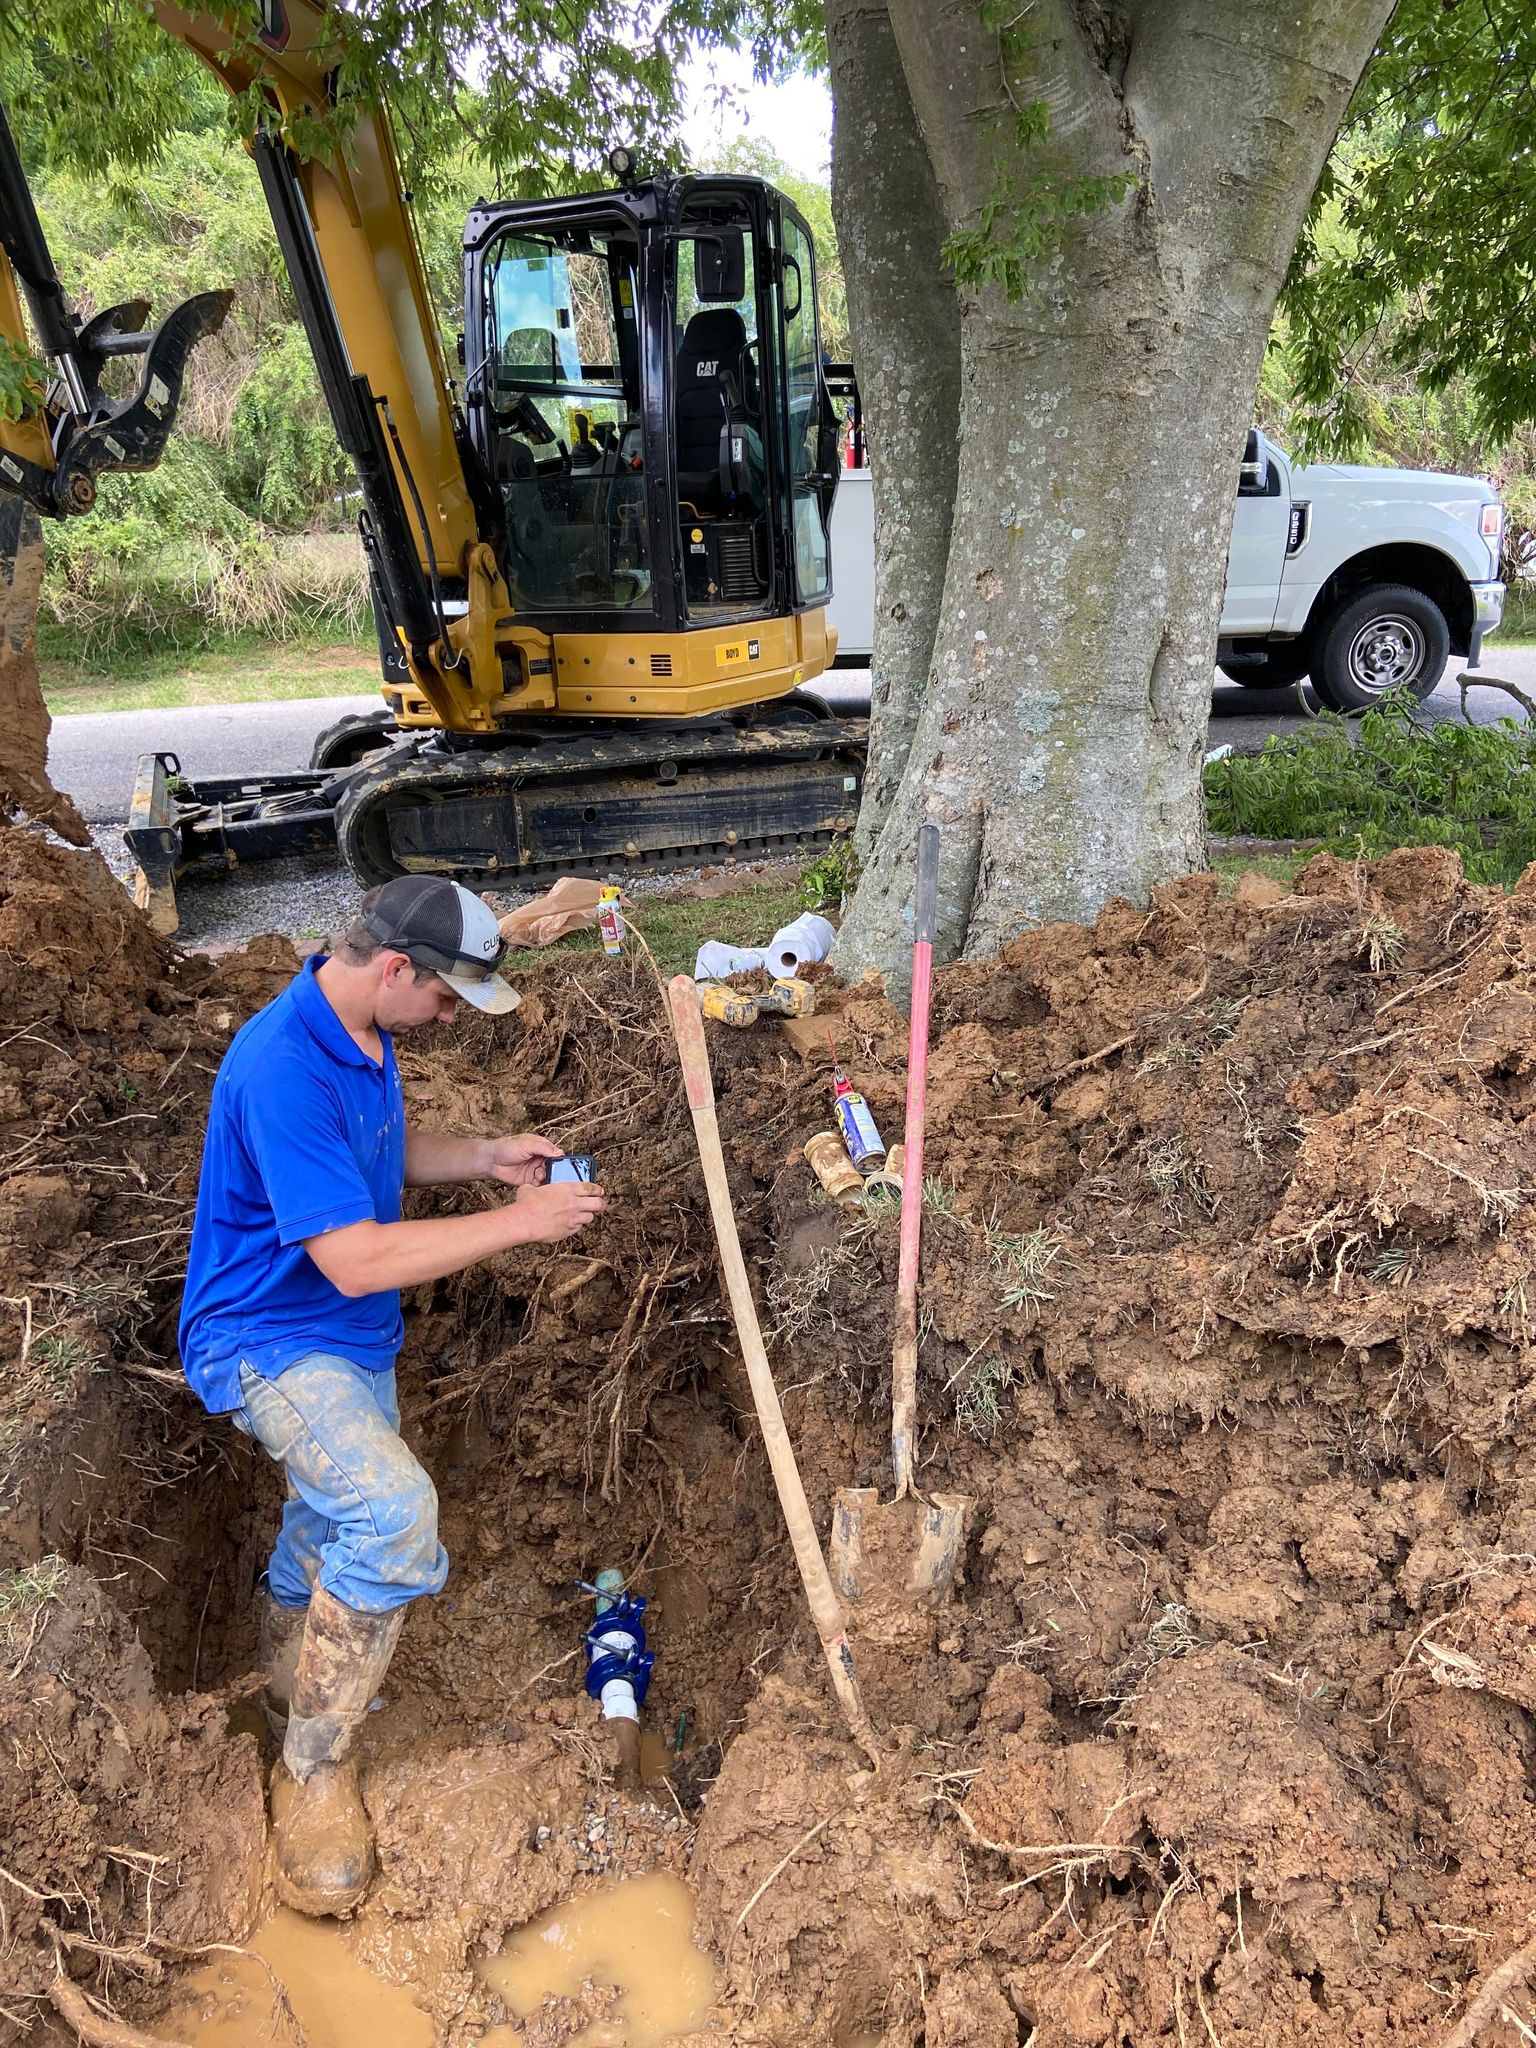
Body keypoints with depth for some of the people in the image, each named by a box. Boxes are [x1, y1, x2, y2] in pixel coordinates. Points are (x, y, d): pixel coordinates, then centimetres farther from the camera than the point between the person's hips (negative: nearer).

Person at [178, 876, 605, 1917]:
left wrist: (485, 1157, 0)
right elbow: (355, 1260, -33)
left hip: (353, 1341, 10)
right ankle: (315, 1772, -7)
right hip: (268, 1341, -9)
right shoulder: (281, 1070, -32)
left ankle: (290, 1713, 51)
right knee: (395, 1513, -29)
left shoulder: (364, 1035, -1)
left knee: (336, 1534, 24)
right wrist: (519, 1221, -28)